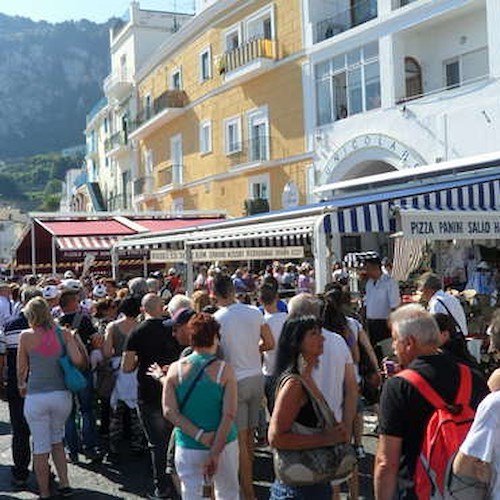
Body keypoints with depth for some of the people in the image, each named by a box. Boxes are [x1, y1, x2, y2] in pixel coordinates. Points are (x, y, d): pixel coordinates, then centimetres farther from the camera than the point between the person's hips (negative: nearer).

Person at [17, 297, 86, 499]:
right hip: (61, 395, 2)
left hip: (36, 397, -2)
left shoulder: (26, 336, -5)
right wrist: (74, 339, 6)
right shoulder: (64, 333, -2)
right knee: (57, 440, 23)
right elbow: (78, 360, -11)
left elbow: (21, 368, 4)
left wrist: (21, 385, 24)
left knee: (40, 448, 9)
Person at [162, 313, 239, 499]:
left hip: (187, 447, 1)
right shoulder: (224, 369, -11)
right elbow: (229, 414, -17)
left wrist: (199, 435, -14)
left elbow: (169, 411, -12)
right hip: (223, 444, -1)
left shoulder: (175, 369, -6)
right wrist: (215, 452, -14)